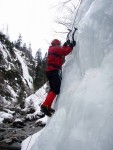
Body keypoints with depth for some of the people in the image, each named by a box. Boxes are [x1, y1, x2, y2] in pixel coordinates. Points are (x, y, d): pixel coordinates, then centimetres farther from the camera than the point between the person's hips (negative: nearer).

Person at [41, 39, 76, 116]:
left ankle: (48, 107, 14)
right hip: (54, 71, -11)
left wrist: (66, 44, 35)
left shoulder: (52, 50, 27)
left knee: (53, 89, 16)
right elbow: (65, 52, -11)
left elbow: (62, 51, 35)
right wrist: (71, 45, -1)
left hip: (50, 71, 11)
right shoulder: (55, 49, -1)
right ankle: (45, 106, -29)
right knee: (56, 89, -19)